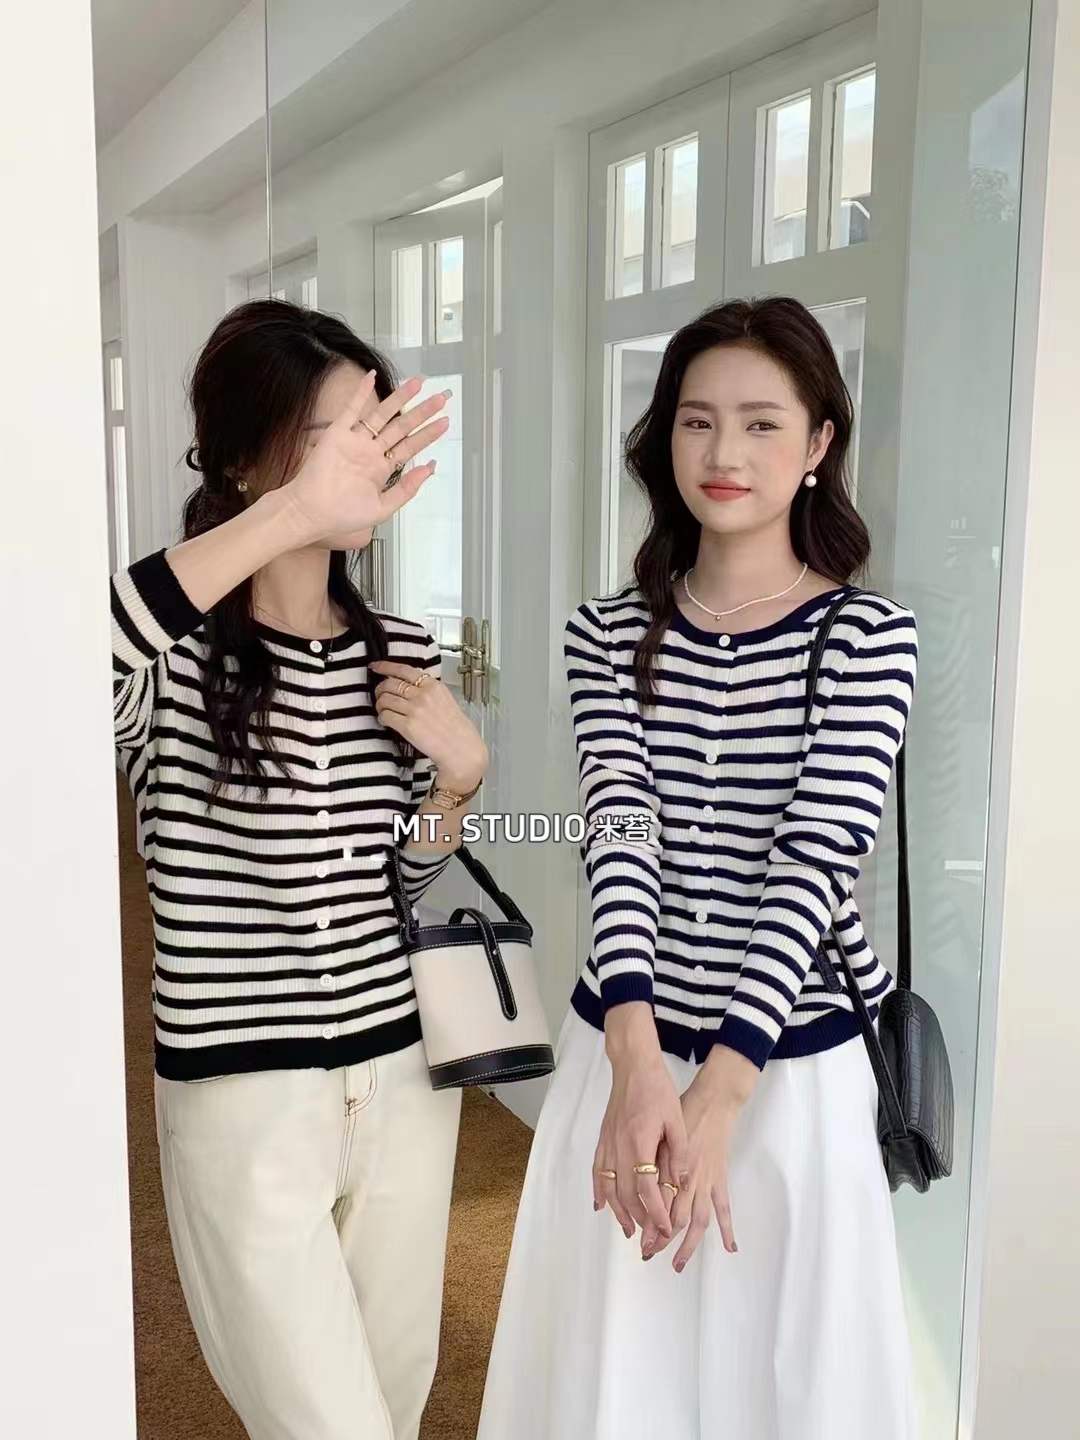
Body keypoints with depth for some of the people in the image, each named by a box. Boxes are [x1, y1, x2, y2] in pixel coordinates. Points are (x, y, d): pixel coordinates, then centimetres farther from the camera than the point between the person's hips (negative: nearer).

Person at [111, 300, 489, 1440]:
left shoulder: (399, 652, 2)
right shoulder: (173, 657, -14)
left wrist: (458, 772, -10)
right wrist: (289, 517, -44)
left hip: (404, 1076, 5)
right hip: (243, 1096, -5)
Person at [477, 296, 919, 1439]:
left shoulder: (868, 635, -7)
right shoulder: (609, 633, 0)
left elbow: (815, 864, -17)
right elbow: (618, 833, -13)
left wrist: (716, 1094, -26)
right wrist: (639, 1062, -26)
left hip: (790, 1066, -2)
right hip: (624, 1047, 2)